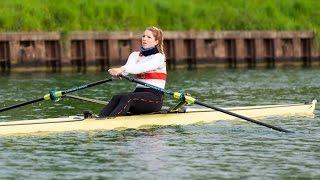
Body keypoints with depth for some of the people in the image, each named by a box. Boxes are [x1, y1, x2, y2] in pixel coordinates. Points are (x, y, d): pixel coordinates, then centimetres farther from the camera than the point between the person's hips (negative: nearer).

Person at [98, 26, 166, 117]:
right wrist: (116, 72, -30)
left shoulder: (159, 57, -2)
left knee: (127, 98, -32)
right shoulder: (135, 55, 17)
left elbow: (142, 67, -22)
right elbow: (128, 66, -5)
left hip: (155, 97, -5)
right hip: (138, 93, 5)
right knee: (117, 98, -25)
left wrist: (123, 69, -38)